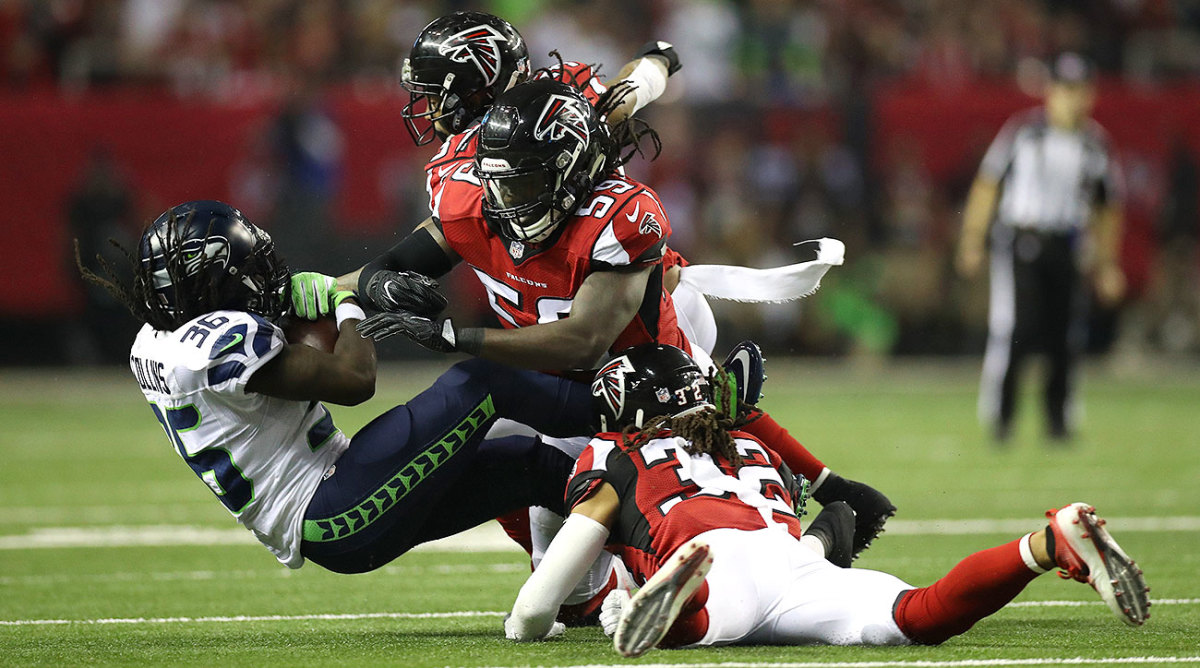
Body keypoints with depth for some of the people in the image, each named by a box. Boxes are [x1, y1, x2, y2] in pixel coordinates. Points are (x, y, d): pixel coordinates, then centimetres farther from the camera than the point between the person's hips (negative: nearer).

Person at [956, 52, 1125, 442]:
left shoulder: (1097, 144, 8)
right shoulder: (1022, 131, 0)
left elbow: (1108, 209, 16)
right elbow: (987, 186, 3)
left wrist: (1108, 265, 13)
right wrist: (972, 242, -1)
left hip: (1068, 248, 3)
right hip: (1019, 244, -3)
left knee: (1064, 337, -1)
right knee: (1014, 326, -14)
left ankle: (1058, 420, 11)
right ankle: (998, 415, -1)